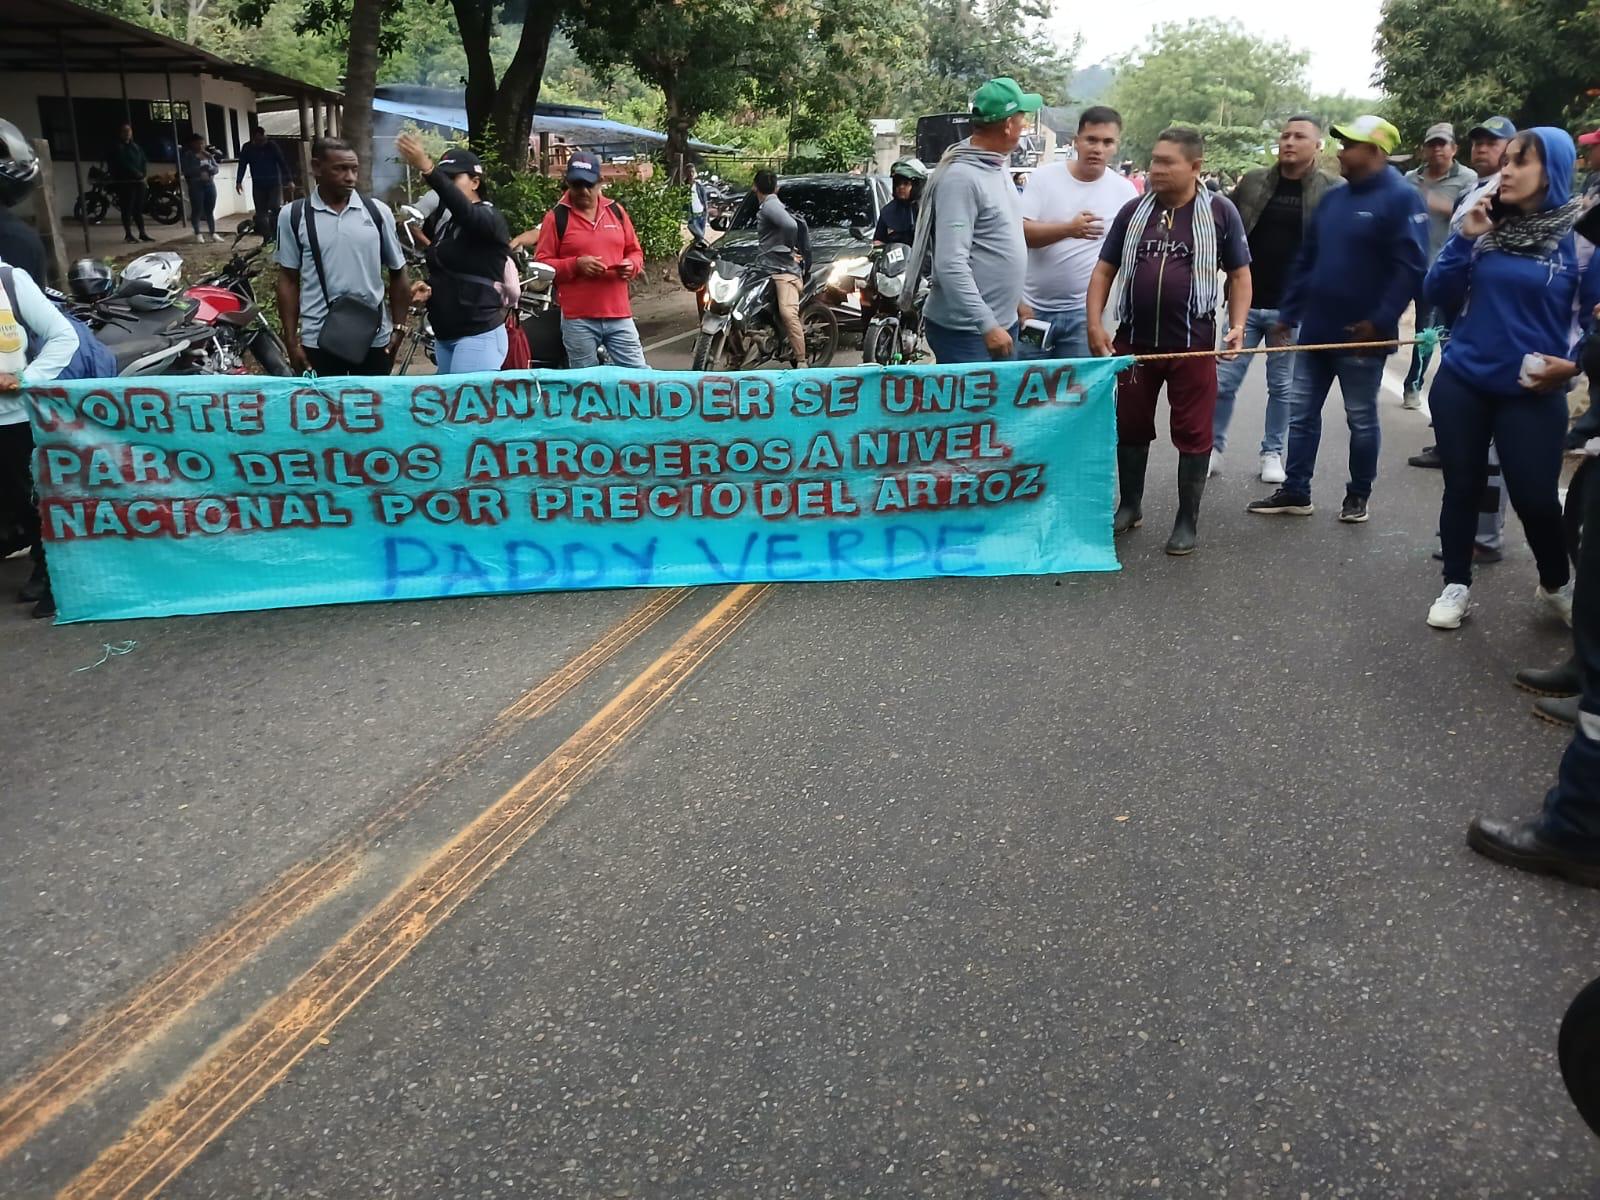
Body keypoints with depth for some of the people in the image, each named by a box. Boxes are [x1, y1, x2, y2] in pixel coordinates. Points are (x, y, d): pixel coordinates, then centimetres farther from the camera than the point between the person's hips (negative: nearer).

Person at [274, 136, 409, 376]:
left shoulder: (378, 211, 1)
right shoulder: (293, 216, 0)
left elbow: (397, 273, 9)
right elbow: (289, 280, 4)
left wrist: (398, 328, 4)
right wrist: (291, 340, 0)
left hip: (374, 337, 1)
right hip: (318, 339, -1)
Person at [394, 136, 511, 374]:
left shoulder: (489, 218, -9)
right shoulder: (443, 220, 15)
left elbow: (465, 212, -33)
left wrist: (427, 169, -46)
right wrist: (430, 288, 2)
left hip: (479, 335, -8)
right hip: (444, 334, 8)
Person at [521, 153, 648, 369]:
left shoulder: (616, 211, 11)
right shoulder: (556, 217, 0)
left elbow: (635, 252, 18)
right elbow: (542, 264, -2)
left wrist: (631, 265, -6)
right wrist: (575, 265, -17)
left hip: (619, 315, 3)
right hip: (578, 319, -3)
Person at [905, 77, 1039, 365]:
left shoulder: (997, 167, 11)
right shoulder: (961, 177, -19)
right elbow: (951, 264, -25)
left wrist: (1016, 302, 21)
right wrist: (986, 325, -27)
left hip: (1002, 322, 10)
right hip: (964, 331, -10)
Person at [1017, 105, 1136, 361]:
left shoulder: (1124, 191, 0)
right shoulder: (1045, 176, -4)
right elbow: (1020, 232, -13)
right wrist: (1068, 229, -29)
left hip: (1083, 312, 0)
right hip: (1033, 307, 0)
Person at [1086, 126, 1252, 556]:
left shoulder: (1219, 211, -1)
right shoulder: (1134, 210, 5)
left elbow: (1239, 275, 4)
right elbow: (1104, 270, 8)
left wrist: (1237, 325, -9)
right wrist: (1095, 324, -4)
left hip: (1193, 344, -2)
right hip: (1134, 340, 3)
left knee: (1193, 434, 3)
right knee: (1130, 427, 12)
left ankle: (1187, 521, 14)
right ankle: (1129, 506, 29)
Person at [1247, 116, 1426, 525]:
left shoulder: (1401, 198, -11)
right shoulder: (1332, 198, 11)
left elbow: (1409, 268, -18)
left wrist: (1380, 322, -23)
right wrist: (1287, 314, 11)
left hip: (1360, 335, -7)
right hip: (1316, 329, 7)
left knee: (1361, 419, 8)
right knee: (1301, 413, 9)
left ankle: (1358, 494, 21)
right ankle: (1295, 491, 17)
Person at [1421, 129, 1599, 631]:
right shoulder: (1487, 224, 2)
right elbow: (1440, 294, 0)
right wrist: (1465, 237, -11)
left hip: (1532, 391, -2)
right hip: (1462, 381, 2)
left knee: (1535, 497, 1)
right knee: (1462, 488, 8)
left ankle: (1556, 585, 27)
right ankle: (1457, 586, 24)